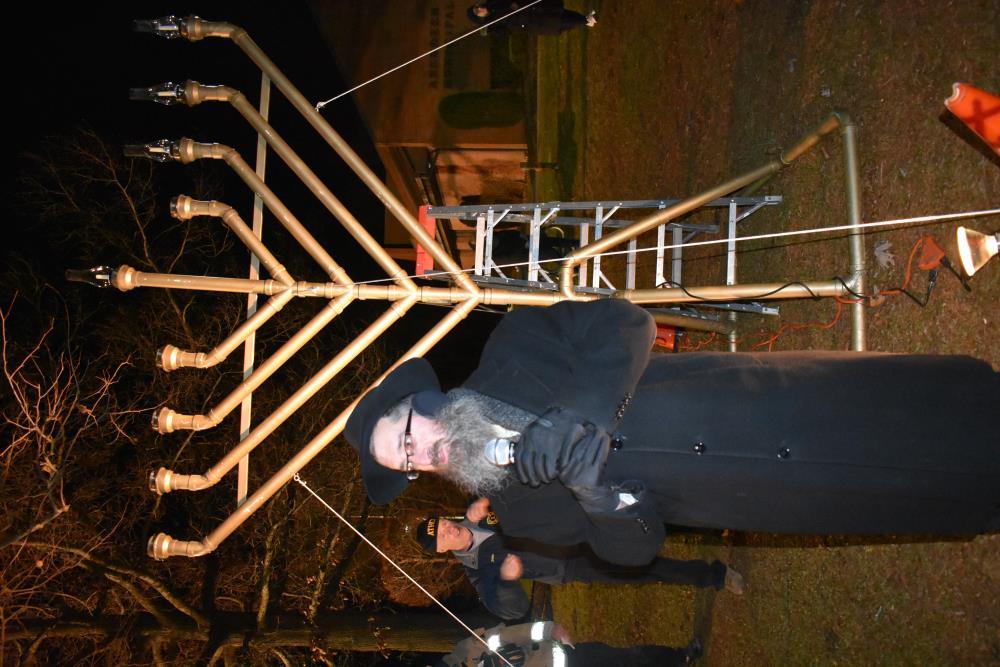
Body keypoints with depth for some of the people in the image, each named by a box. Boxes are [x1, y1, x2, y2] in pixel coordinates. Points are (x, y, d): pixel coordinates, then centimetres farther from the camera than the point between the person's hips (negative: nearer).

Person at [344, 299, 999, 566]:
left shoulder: (514, 350, -5)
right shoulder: (515, 505, 1)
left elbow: (623, 322, -13)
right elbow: (633, 547, -2)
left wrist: (582, 415, -29)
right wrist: (596, 488, -25)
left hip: (766, 405, -1)